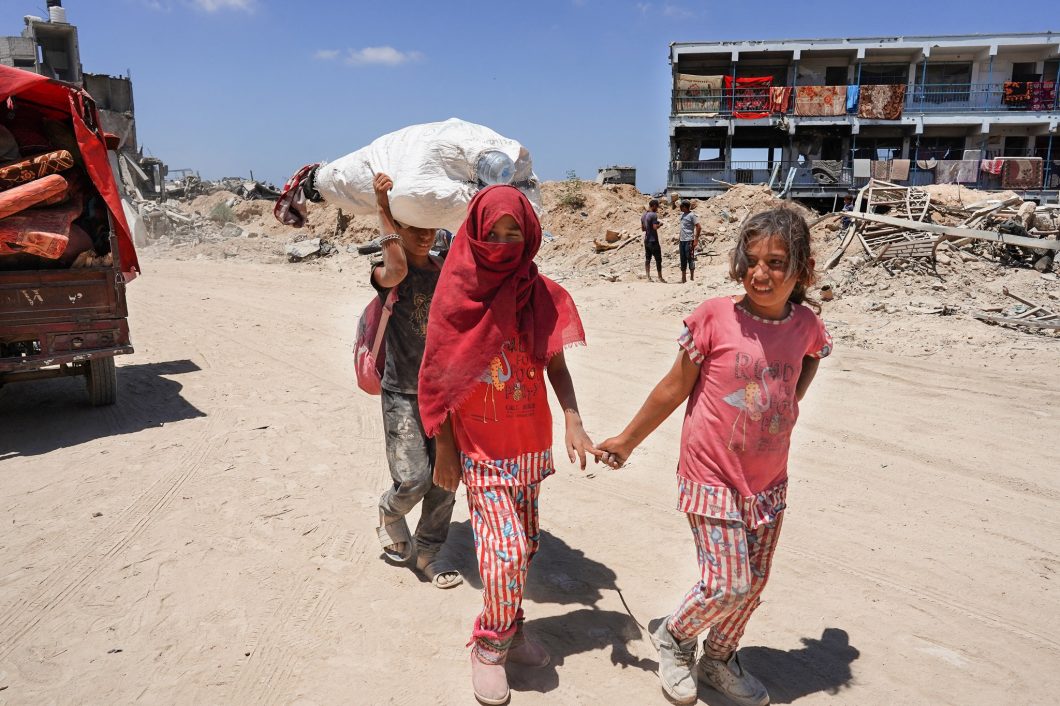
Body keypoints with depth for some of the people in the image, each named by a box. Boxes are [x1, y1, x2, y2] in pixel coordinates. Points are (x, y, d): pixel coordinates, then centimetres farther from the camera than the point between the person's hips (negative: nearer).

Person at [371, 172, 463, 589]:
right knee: (414, 478, -9)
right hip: (403, 393, -4)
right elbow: (395, 271, -32)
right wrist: (383, 209, -25)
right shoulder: (387, 274, -9)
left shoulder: (447, 270, 6)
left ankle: (428, 552, 26)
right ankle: (389, 516, 26)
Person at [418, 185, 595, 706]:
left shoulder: (542, 295, -2)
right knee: (505, 550, -10)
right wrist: (444, 451, -4)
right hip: (480, 449, -3)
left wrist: (573, 421, -15)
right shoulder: (457, 296, -9)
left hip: (531, 444, 3)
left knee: (524, 546, 12)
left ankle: (508, 629, 34)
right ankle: (490, 644, 14)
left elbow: (556, 366, 1)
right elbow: (439, 380, -5)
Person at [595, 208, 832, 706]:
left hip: (769, 482, 5)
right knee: (726, 585, -7)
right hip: (712, 477, -4)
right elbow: (675, 388, -5)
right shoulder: (715, 316, -15)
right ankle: (672, 634, 25)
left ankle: (720, 660, 41)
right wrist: (627, 441, 1)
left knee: (753, 583, 15)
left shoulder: (807, 326, -3)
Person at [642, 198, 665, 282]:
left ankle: (648, 277, 8)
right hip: (653, 240, -8)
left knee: (647, 259, 8)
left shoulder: (643, 215, 11)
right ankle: (660, 277, 2)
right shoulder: (654, 215, -14)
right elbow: (655, 227, -21)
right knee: (658, 259, -1)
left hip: (646, 240, 8)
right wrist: (660, 224, -3)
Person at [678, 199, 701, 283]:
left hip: (689, 240, -8)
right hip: (682, 240, 8)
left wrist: (696, 239, -16)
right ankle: (683, 278, 18)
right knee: (683, 259, 11)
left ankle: (692, 278, 5)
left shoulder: (692, 215, -11)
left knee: (690, 258, -3)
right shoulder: (682, 214, 13)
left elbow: (698, 227, -13)